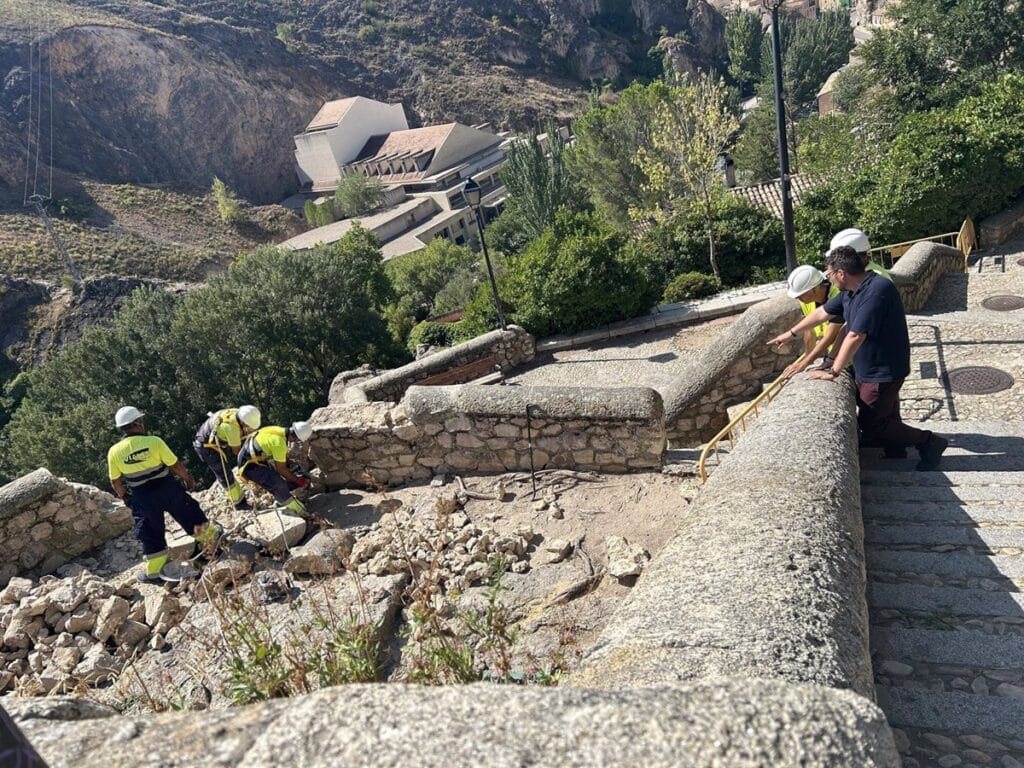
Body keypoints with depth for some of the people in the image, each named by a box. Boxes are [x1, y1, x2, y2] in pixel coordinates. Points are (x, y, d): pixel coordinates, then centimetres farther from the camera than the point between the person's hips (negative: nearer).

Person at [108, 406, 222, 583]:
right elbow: (175, 465, -10)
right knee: (189, 513, 20)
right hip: (167, 488, -1)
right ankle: (210, 536, 39)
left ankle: (153, 571, 23)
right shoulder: (154, 442, -16)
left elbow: (116, 481, 1)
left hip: (142, 498, 2)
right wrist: (188, 479, 7)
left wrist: (123, 496, 20)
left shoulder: (114, 452, -9)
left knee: (150, 532, 14)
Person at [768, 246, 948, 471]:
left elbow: (855, 336, -28)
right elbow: (822, 312, 16)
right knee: (886, 418, 18)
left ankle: (928, 442, 11)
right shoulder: (851, 291, 1)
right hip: (868, 369, 9)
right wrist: (791, 333, 25)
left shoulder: (876, 291, -28)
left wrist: (833, 372, -22)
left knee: (870, 425, 0)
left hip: (883, 373, -9)